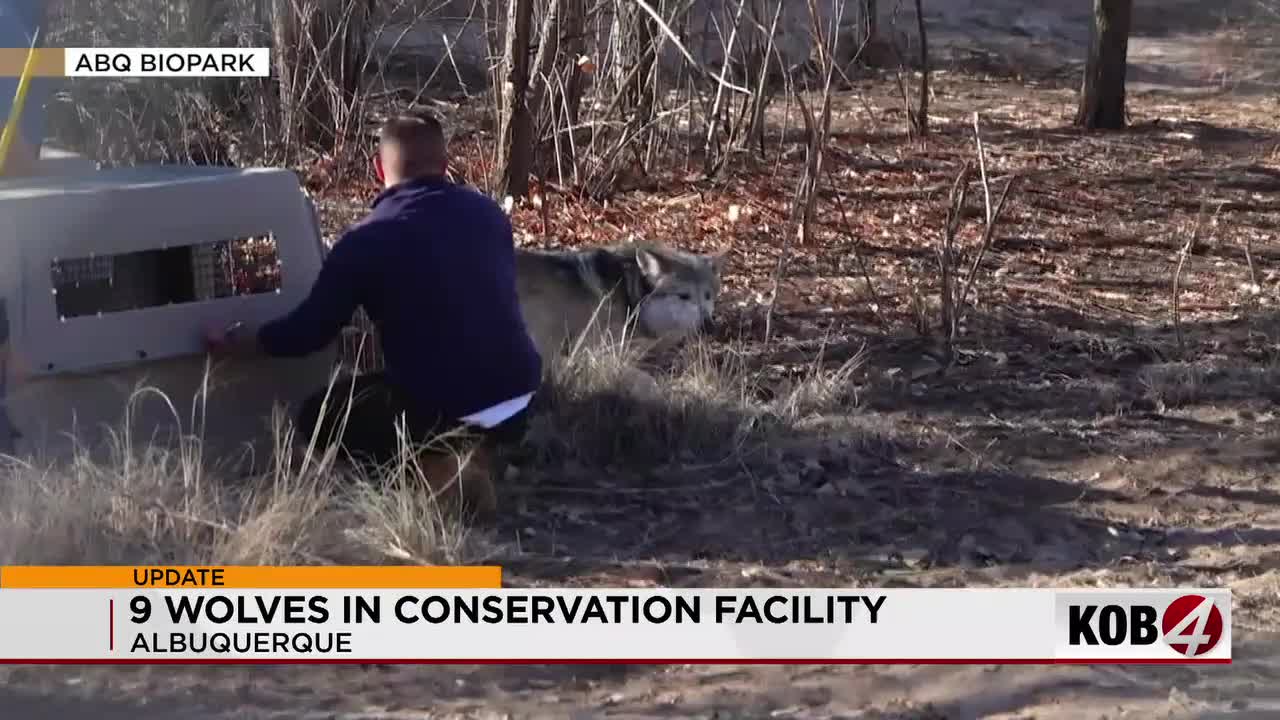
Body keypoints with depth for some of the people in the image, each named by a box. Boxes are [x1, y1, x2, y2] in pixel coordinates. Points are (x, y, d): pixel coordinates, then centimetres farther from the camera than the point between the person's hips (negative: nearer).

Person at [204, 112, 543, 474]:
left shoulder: (366, 241, -8)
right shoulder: (487, 212, 6)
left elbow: (308, 332, -1)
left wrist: (232, 342, 17)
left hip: (446, 410, -6)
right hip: (521, 392, 7)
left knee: (318, 416, 16)